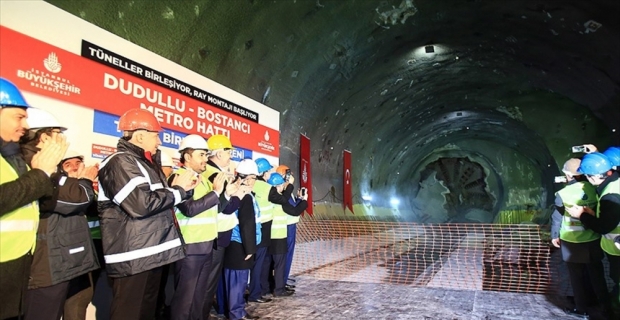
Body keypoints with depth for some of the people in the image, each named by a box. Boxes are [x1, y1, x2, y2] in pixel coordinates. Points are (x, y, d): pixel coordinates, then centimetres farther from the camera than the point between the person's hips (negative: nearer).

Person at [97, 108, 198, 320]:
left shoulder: (145, 163, 18)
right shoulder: (120, 163, -13)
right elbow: (140, 204, -25)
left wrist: (183, 189, 6)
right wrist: (178, 189, -13)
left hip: (151, 253, 10)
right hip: (132, 257, -10)